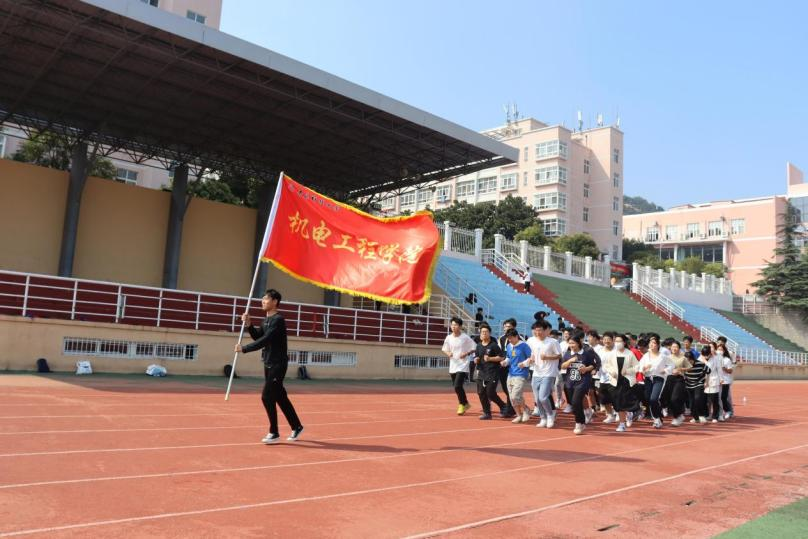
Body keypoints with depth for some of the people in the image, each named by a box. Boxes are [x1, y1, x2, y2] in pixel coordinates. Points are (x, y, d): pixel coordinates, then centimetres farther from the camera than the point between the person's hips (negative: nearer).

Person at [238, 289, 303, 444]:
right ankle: (296, 427, 25)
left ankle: (274, 433, 4)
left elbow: (264, 341, -25)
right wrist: (249, 325, -1)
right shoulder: (266, 319, 11)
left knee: (267, 397, -9)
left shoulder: (278, 320, -18)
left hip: (278, 365, -9)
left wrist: (244, 348, -24)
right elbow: (257, 337, 14)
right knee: (280, 397, 14)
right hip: (269, 364, 9)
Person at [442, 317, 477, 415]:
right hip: (453, 366, 6)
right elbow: (445, 349, 15)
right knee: (456, 387, 12)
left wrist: (466, 353, -18)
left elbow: (475, 348, -4)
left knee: (458, 386, -17)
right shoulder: (448, 338, 3)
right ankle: (465, 404, 33)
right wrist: (448, 353, -7)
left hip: (463, 366, -5)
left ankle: (462, 404, 5)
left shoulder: (465, 337, -9)